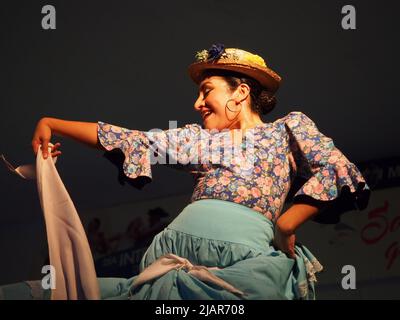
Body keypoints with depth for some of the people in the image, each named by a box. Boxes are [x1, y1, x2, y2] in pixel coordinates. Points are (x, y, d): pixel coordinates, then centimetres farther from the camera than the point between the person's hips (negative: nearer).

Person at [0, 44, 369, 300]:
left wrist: (286, 225, -12)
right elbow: (132, 140, 25)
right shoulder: (199, 138, 27)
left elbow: (335, 169, 0)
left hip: (244, 249, -4)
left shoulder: (289, 128, 16)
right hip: (180, 239, 4)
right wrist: (51, 124, 22)